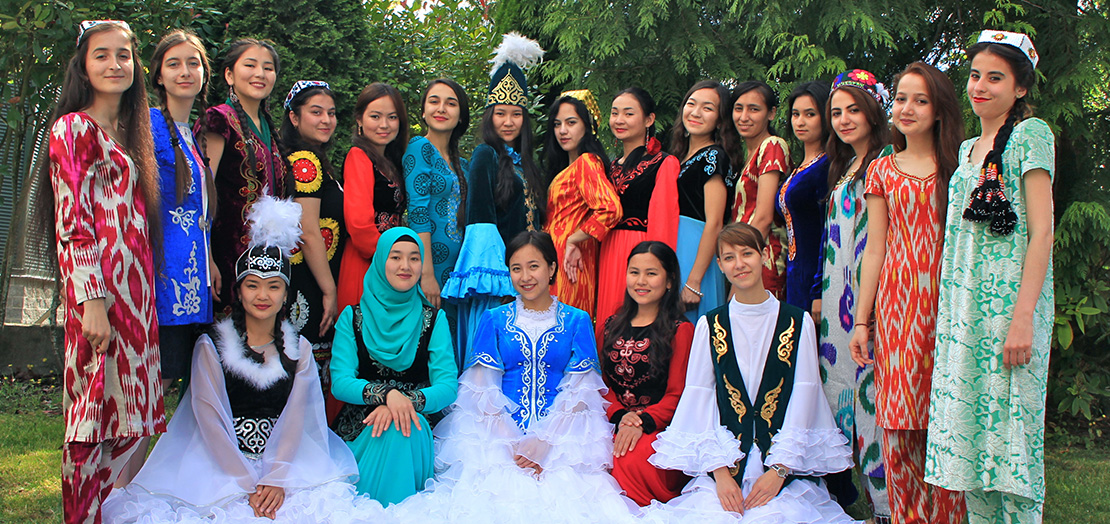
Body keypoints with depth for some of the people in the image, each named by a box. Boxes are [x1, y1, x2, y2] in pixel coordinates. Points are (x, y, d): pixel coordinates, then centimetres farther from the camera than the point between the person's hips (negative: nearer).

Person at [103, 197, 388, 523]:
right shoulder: (211, 346, 2)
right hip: (222, 466, -1)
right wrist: (248, 485, -14)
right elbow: (212, 421, -5)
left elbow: (295, 420, 2)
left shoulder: (299, 349, 9)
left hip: (288, 463, 2)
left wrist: (277, 480, -14)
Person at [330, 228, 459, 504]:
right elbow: (340, 382, -5)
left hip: (414, 432, 1)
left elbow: (448, 385, -3)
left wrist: (406, 401, -22)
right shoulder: (353, 317, 5)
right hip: (358, 431, 0)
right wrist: (387, 393, -24)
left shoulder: (434, 319, 7)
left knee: (401, 431, -34)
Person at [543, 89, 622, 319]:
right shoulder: (565, 166, 18)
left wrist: (573, 240, -15)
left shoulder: (586, 162, -11)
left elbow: (611, 209, -24)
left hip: (568, 263, -9)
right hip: (556, 258, 9)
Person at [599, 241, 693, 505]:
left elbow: (676, 395, -3)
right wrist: (620, 415, -5)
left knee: (633, 459, -36)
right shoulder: (612, 326, 17)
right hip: (615, 422, 4)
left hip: (661, 427, -4)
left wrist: (643, 422, -20)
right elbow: (603, 383, 16)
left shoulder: (681, 330, 2)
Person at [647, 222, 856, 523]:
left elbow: (802, 400, 1)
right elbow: (700, 401, 2)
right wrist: (720, 473, -8)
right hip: (726, 462, 1)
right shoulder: (710, 326, 5)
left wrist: (779, 470, -8)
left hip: (785, 467, 0)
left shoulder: (797, 323, 3)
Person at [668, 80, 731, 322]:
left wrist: (694, 282, -20)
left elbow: (714, 224, -16)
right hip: (672, 252, 8)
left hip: (695, 256, -8)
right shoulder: (680, 155, 15)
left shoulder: (714, 156, -10)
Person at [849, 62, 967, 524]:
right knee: (899, 421, 0)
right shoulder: (882, 170, 11)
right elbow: (875, 250, 9)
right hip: (896, 304, 1)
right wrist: (861, 320, 5)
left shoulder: (958, 167, 7)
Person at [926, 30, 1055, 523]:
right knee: (968, 430, 7)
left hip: (1009, 301, -7)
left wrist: (1023, 317, -19)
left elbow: (1041, 232, -11)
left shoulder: (1030, 134, -3)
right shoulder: (968, 149, 18)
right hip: (962, 307, 7)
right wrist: (945, 309, 13)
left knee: (1007, 425, -5)